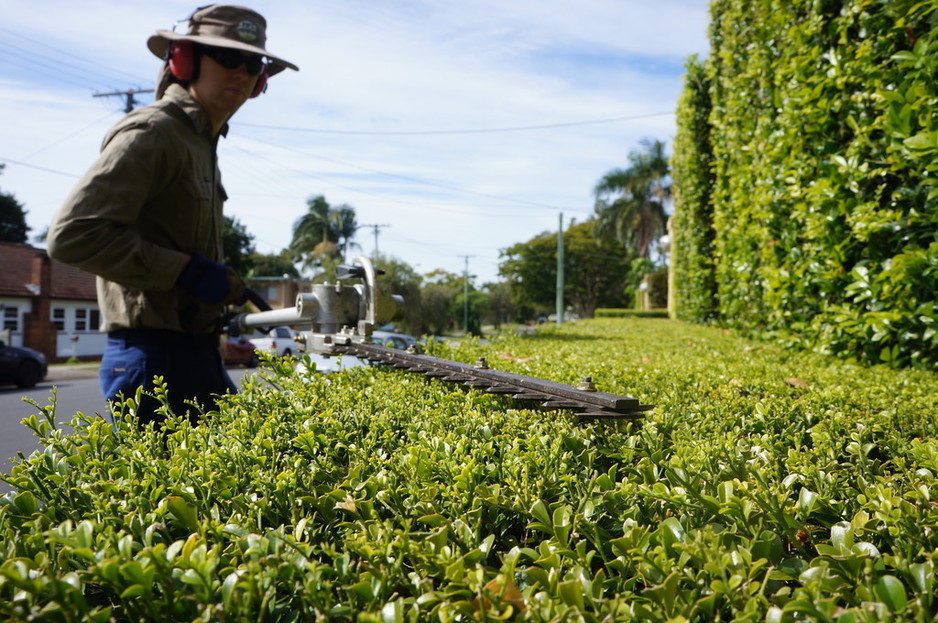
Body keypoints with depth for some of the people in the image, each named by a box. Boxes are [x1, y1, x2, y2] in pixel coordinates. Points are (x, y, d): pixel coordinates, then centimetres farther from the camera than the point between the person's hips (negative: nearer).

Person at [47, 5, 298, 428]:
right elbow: (72, 234, -20)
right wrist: (187, 270, -20)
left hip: (194, 354, 9)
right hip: (153, 357, -9)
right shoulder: (151, 133, -11)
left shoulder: (200, 140, 17)